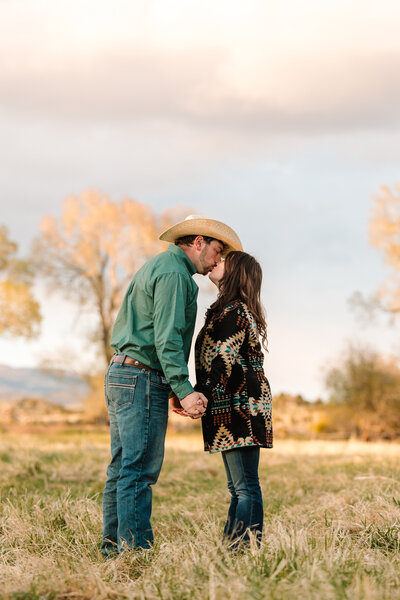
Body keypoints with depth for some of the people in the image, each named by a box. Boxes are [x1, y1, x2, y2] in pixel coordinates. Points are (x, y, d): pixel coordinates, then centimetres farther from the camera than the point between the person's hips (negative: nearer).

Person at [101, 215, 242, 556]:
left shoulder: (157, 266, 22)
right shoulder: (174, 274, -11)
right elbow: (167, 338, -20)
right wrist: (184, 391, -23)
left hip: (120, 374, 11)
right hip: (142, 378, -11)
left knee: (122, 468, 11)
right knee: (139, 470, -10)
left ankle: (113, 549, 14)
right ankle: (136, 550, -10)